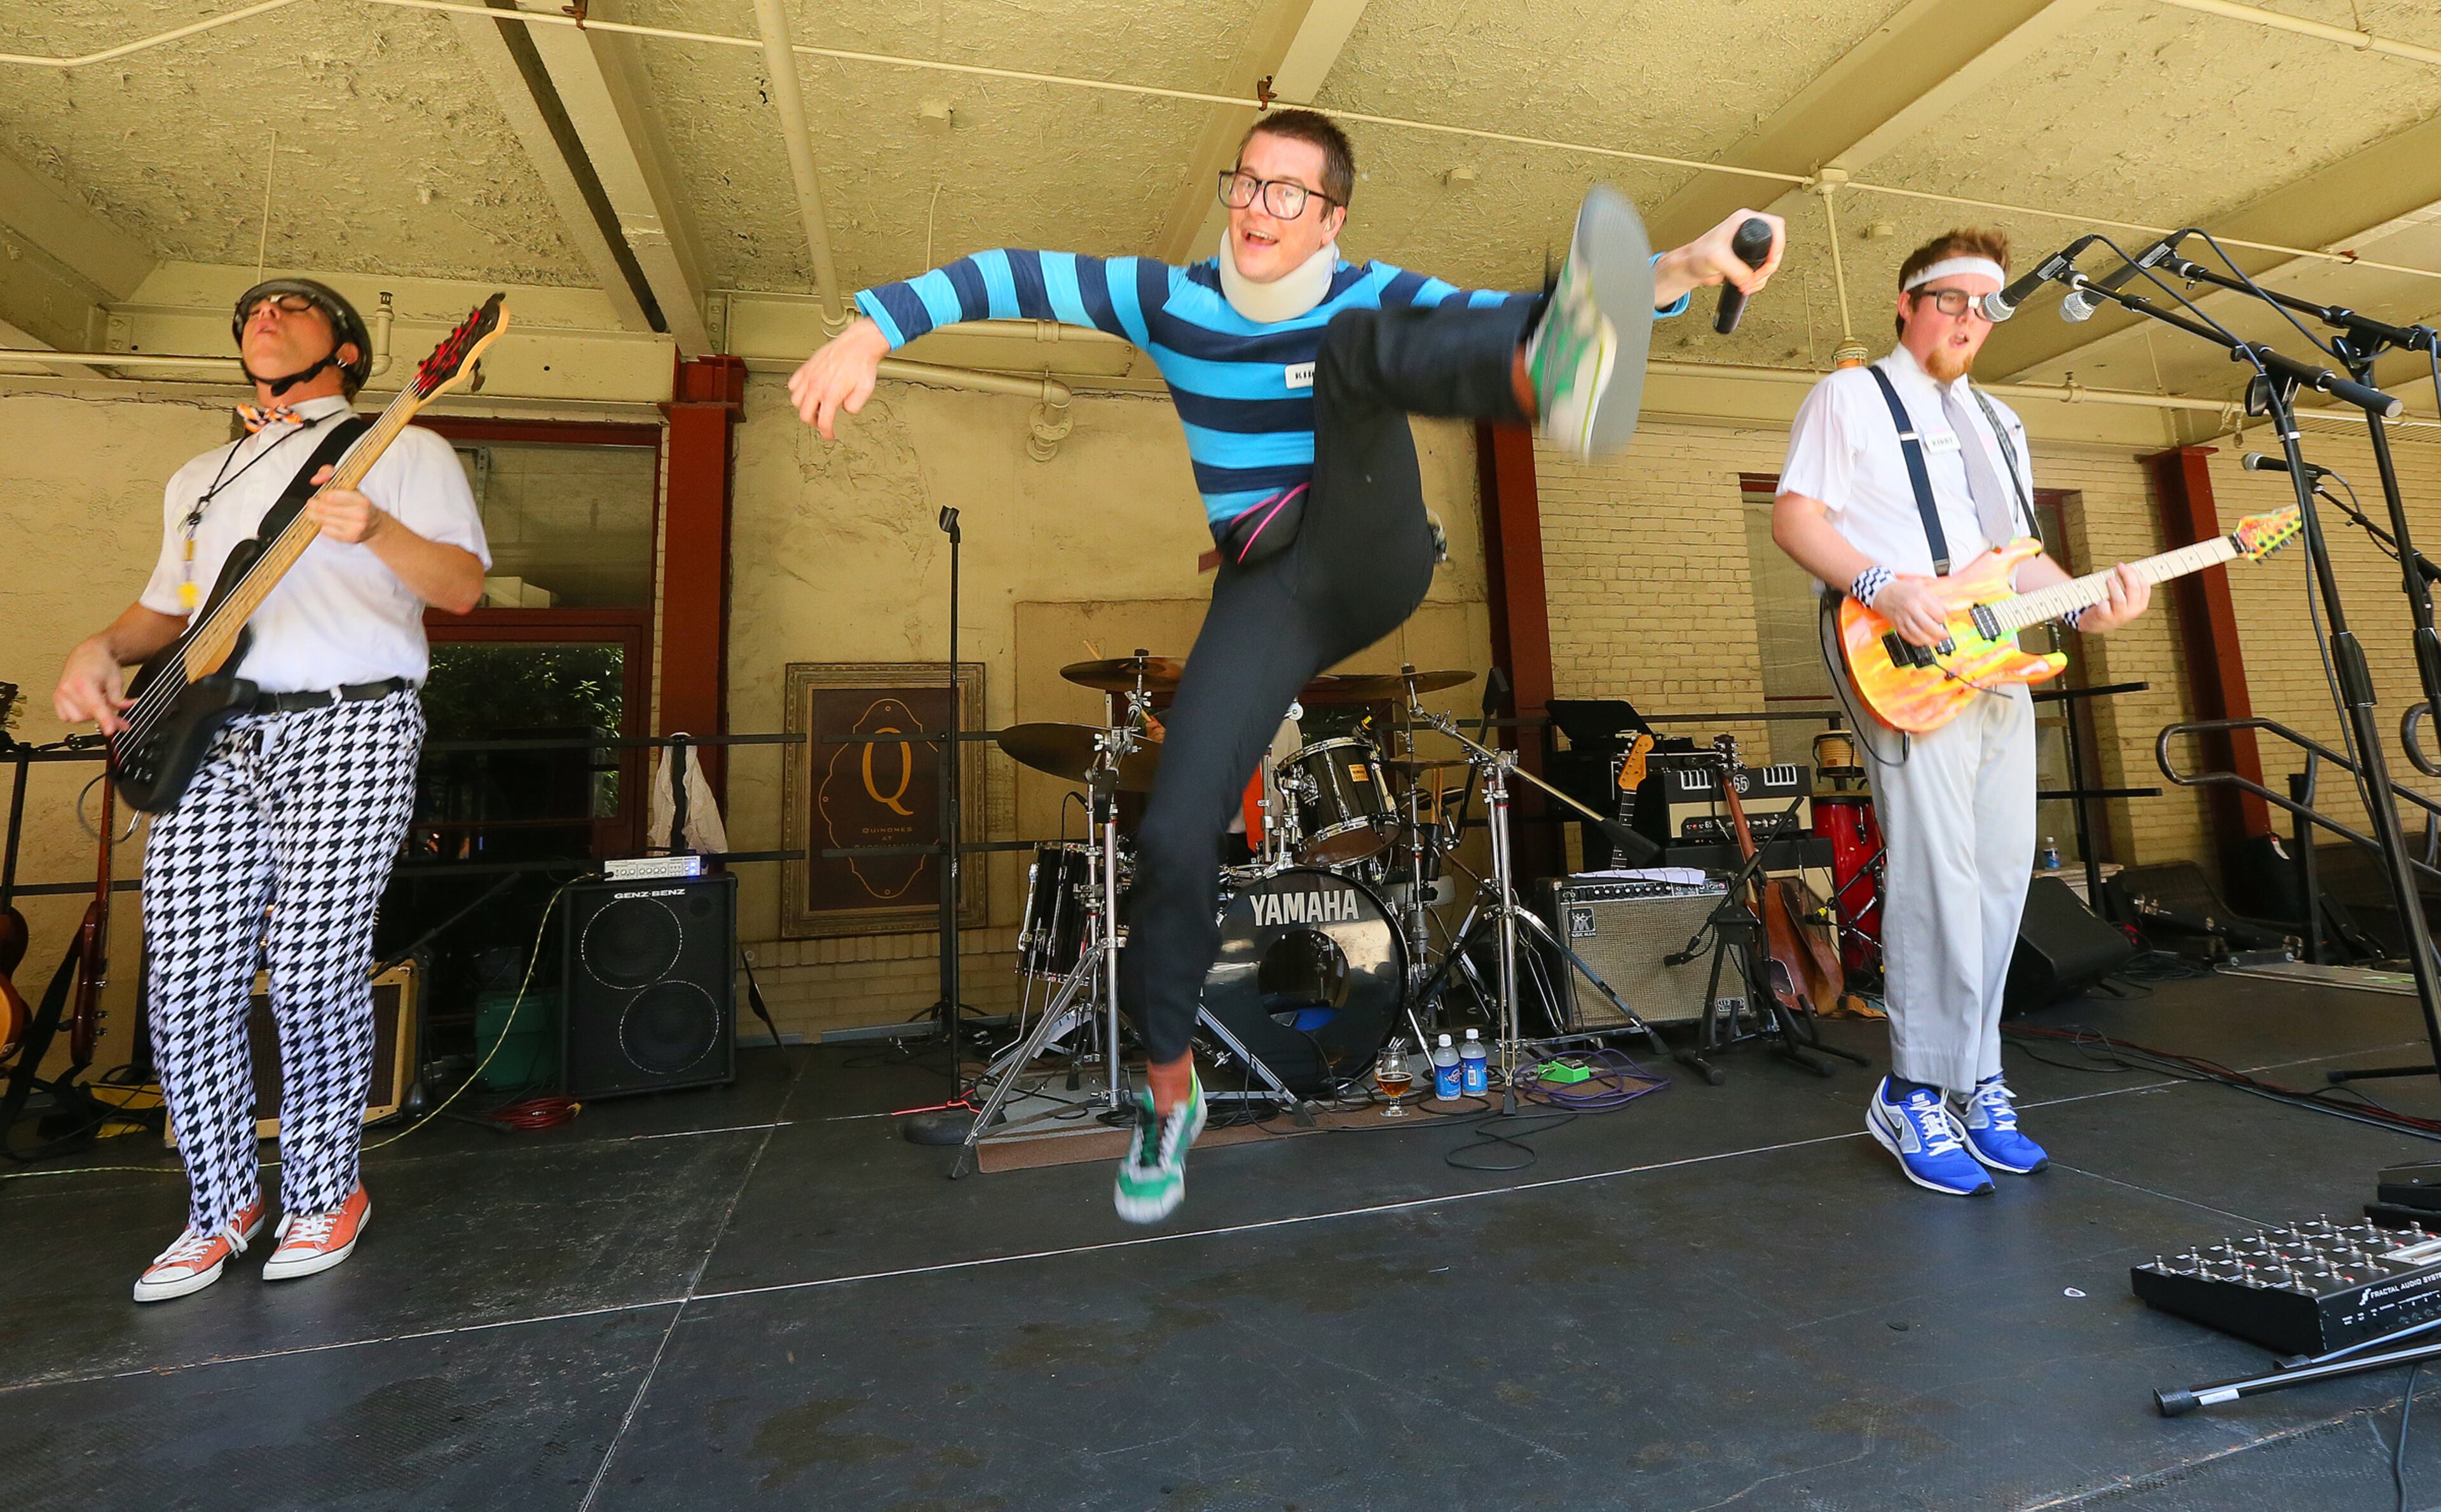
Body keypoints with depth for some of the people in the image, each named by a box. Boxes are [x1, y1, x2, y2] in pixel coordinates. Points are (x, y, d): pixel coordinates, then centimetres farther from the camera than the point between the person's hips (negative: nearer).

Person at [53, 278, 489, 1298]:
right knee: (185, 984, 2)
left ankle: (324, 1195, 12)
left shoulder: (402, 449, 9)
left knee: (313, 976, -6)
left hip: (347, 725, -6)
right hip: (210, 739, 6)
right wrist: (101, 651, 7)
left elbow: (465, 587, -3)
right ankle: (221, 1207, 18)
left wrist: (377, 530, -20)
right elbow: (168, 607, 27)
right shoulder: (200, 477, 28)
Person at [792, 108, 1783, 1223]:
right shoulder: (1170, 299, 8)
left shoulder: (1369, 297, 4)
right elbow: (1007, 278, 10)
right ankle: (1169, 1088, 10)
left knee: (1360, 344, -22)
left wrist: (1679, 270, -23)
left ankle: (1555, 374, -59)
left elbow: (1504, 320, -8)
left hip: (1371, 561, -1)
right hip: (1266, 594, 1)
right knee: (1175, 833, -13)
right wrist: (869, 333, -1)